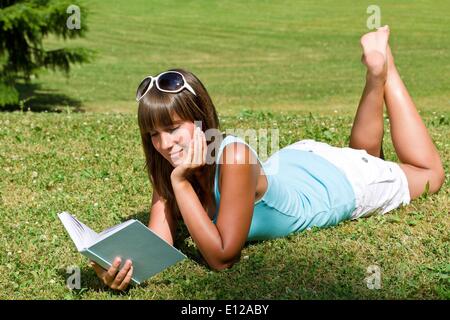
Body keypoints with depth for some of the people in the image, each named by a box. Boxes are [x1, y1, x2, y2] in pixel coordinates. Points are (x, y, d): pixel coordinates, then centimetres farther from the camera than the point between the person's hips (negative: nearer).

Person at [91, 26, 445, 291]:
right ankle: (375, 77, 37)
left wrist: (181, 183, -46)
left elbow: (222, 256, -42)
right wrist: (127, 266, -50)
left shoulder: (233, 155, -44)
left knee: (429, 173, 24)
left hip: (340, 180, -5)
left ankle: (383, 69, 29)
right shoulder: (168, 170, -25)